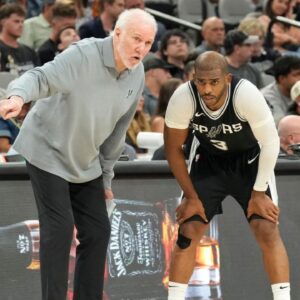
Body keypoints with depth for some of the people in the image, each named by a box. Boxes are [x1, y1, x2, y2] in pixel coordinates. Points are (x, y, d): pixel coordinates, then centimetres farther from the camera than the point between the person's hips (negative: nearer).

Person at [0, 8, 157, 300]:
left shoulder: (137, 74, -1)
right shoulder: (83, 55, -24)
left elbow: (117, 130, 9)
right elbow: (41, 77, -37)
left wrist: (106, 176, 14)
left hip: (85, 164, 7)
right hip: (48, 153, -7)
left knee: (97, 232, 4)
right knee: (59, 229, -13)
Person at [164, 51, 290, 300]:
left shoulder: (246, 94, -34)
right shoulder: (183, 98, -29)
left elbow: (270, 142, -20)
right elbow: (173, 149, -12)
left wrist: (259, 193, -15)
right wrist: (192, 196, -9)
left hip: (249, 160, -2)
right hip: (208, 160, 2)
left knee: (267, 230, -13)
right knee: (188, 231, -6)